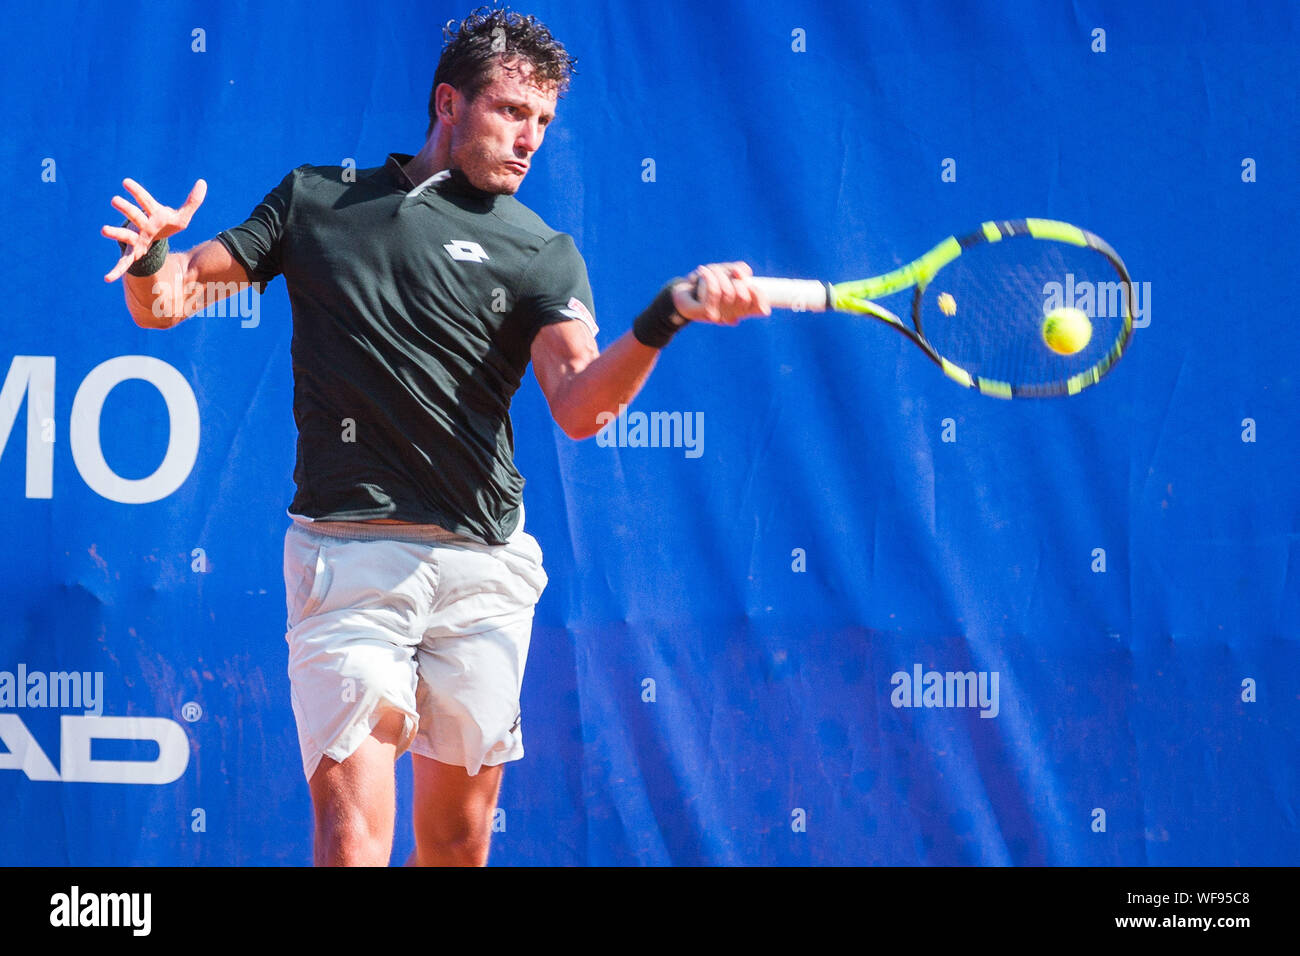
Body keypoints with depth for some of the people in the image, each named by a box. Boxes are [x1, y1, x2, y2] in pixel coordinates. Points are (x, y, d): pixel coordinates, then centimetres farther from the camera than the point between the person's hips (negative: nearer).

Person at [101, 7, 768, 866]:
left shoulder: (541, 254, 7)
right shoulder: (316, 199, 11)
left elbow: (580, 406, -10)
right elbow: (166, 303, 12)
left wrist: (663, 319, -28)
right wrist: (152, 255, -12)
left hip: (484, 568, 2)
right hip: (348, 558, -2)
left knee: (458, 840, 9)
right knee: (352, 830, -15)